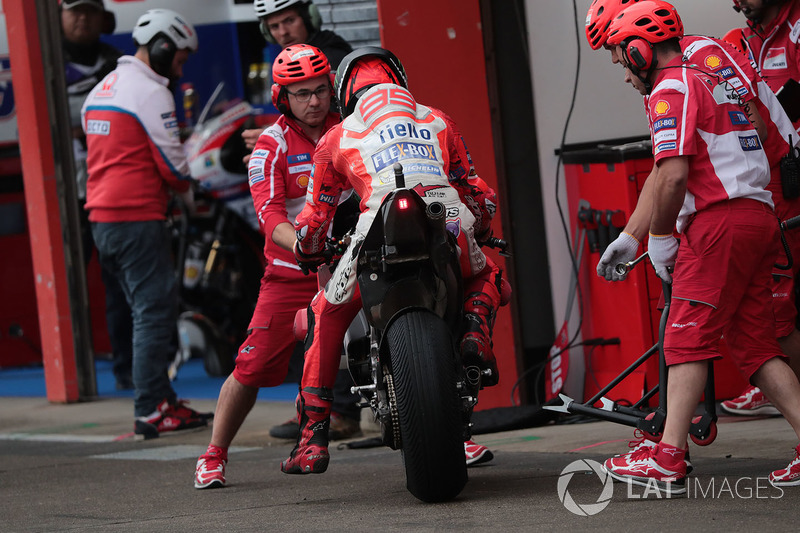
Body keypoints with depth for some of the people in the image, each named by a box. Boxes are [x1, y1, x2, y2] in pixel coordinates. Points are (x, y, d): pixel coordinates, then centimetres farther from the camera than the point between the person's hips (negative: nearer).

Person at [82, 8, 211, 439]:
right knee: (155, 310, -7)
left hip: (101, 219, 9)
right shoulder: (151, 93, -10)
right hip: (137, 218, -9)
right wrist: (190, 194, 10)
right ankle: (150, 412, -9)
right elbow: (172, 164, -11)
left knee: (150, 310, 14)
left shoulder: (99, 91, 19)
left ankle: (161, 400, 16)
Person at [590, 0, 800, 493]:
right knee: (754, 345, 8)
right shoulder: (711, 81, 25)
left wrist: (660, 240, -5)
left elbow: (674, 175, -17)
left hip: (720, 221, -9)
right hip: (760, 215, 9)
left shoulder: (671, 89, -5)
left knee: (688, 340, -9)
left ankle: (668, 462, -13)